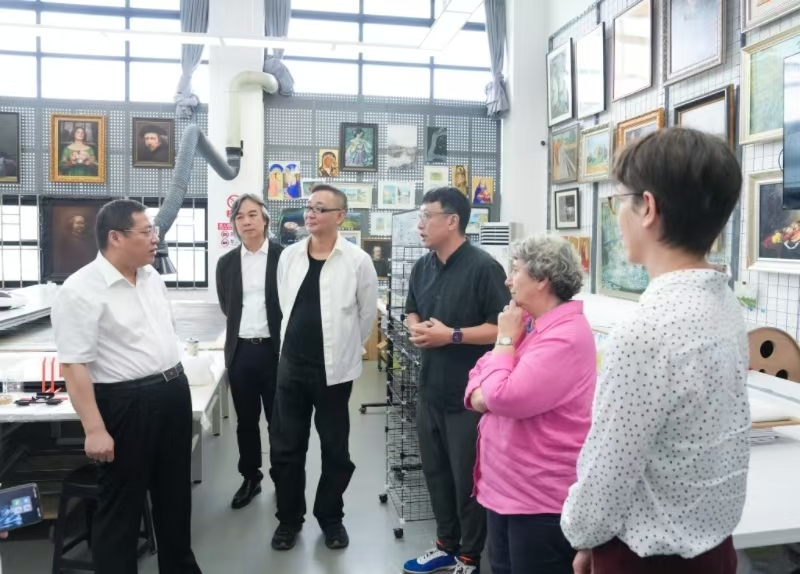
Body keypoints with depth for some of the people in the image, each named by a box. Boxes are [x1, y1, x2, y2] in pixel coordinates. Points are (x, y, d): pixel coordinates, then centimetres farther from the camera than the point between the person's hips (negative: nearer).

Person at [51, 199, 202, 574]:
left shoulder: (151, 276, 7)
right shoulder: (81, 291, -17)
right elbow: (74, 366, -19)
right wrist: (95, 430, -21)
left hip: (174, 393, 8)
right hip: (125, 403, -8)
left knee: (175, 492, 21)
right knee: (122, 502, 9)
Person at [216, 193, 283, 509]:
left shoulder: (284, 256, -6)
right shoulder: (226, 262, 6)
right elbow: (227, 307, 16)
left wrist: (279, 338, -1)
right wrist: (243, 328, 10)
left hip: (274, 349, -3)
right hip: (240, 351, 4)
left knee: (278, 420, 7)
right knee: (246, 421, 14)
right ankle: (250, 479, 30)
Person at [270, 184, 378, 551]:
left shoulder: (357, 261, -9)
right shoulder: (289, 256, 3)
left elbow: (368, 313, 2)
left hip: (334, 369, -3)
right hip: (291, 366, 4)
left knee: (335, 449, 11)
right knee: (284, 448, 11)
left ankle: (330, 518, 32)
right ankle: (289, 518, 31)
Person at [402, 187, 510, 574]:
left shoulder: (483, 267, -16)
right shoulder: (422, 267, 8)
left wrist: (452, 335, -22)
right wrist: (416, 328, -1)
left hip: (469, 392, -7)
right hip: (430, 388, 8)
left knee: (468, 477, 7)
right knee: (435, 470, 18)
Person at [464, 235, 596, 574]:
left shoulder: (566, 336, -22)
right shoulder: (527, 322, 9)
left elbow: (505, 398, -27)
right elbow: (483, 370, 15)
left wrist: (506, 340, -14)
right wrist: (477, 394, -8)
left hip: (541, 497, -9)